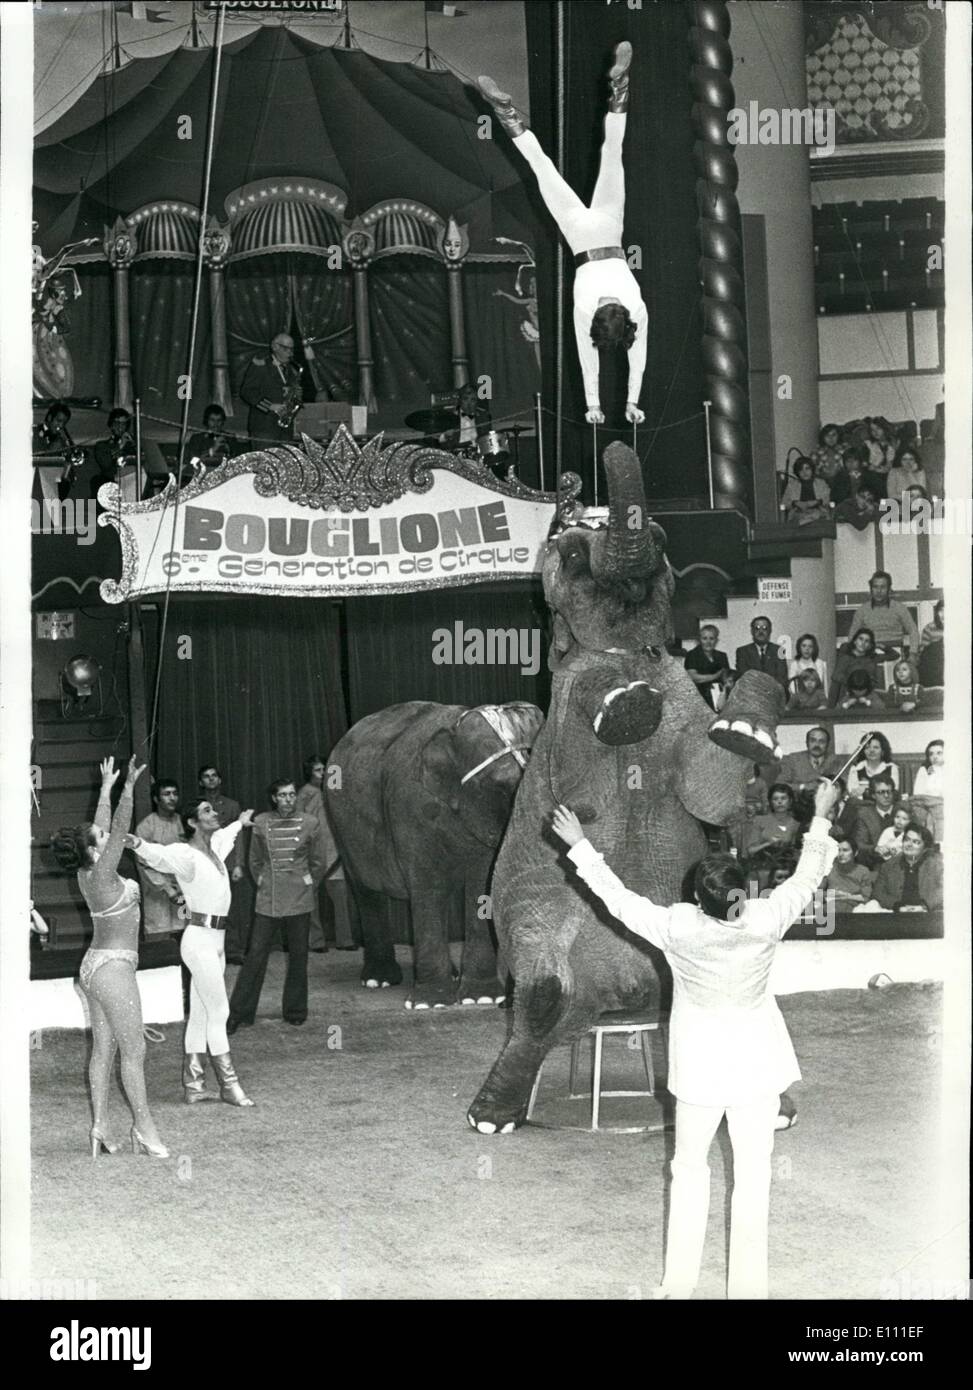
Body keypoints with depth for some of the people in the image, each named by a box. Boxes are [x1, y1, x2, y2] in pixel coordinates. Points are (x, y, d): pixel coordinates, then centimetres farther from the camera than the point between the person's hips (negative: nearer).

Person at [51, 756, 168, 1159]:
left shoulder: (86, 873, 4)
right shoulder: (102, 875, -18)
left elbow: (104, 827, 16)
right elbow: (120, 831, -24)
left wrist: (107, 788, 24)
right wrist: (128, 789, -27)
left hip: (96, 963, 9)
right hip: (114, 965, -9)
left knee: (103, 1048, 10)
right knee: (134, 1049, -3)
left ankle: (99, 1125, 12)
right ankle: (144, 1126, 2)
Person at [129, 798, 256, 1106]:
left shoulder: (215, 847, 12)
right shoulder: (186, 855, -14)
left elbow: (224, 836, 37)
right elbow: (161, 856, -35)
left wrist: (240, 823, 57)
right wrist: (139, 846, -57)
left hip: (214, 941, 9)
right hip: (200, 938, -9)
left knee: (200, 1016, 11)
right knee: (218, 1013, -4)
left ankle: (193, 1086, 15)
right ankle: (229, 1084, 3)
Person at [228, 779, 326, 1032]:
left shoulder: (309, 824, 0)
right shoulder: (261, 823, 1)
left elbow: (318, 863, 9)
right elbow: (254, 861, 12)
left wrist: (307, 888, 10)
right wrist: (263, 885, 11)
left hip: (299, 899, 0)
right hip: (267, 900, 0)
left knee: (298, 955, 5)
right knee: (256, 954, -2)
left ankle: (295, 1012, 18)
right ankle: (238, 1014, 5)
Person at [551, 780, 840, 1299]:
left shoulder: (678, 927, -24)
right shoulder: (766, 922, -22)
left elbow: (617, 898, -12)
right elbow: (806, 878, -5)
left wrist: (579, 845, -3)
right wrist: (821, 816, 6)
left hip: (700, 1065, 0)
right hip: (758, 1062, 0)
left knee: (689, 1168, 16)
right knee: (753, 1173, 9)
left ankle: (679, 1284, 20)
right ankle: (747, 1285, 15)